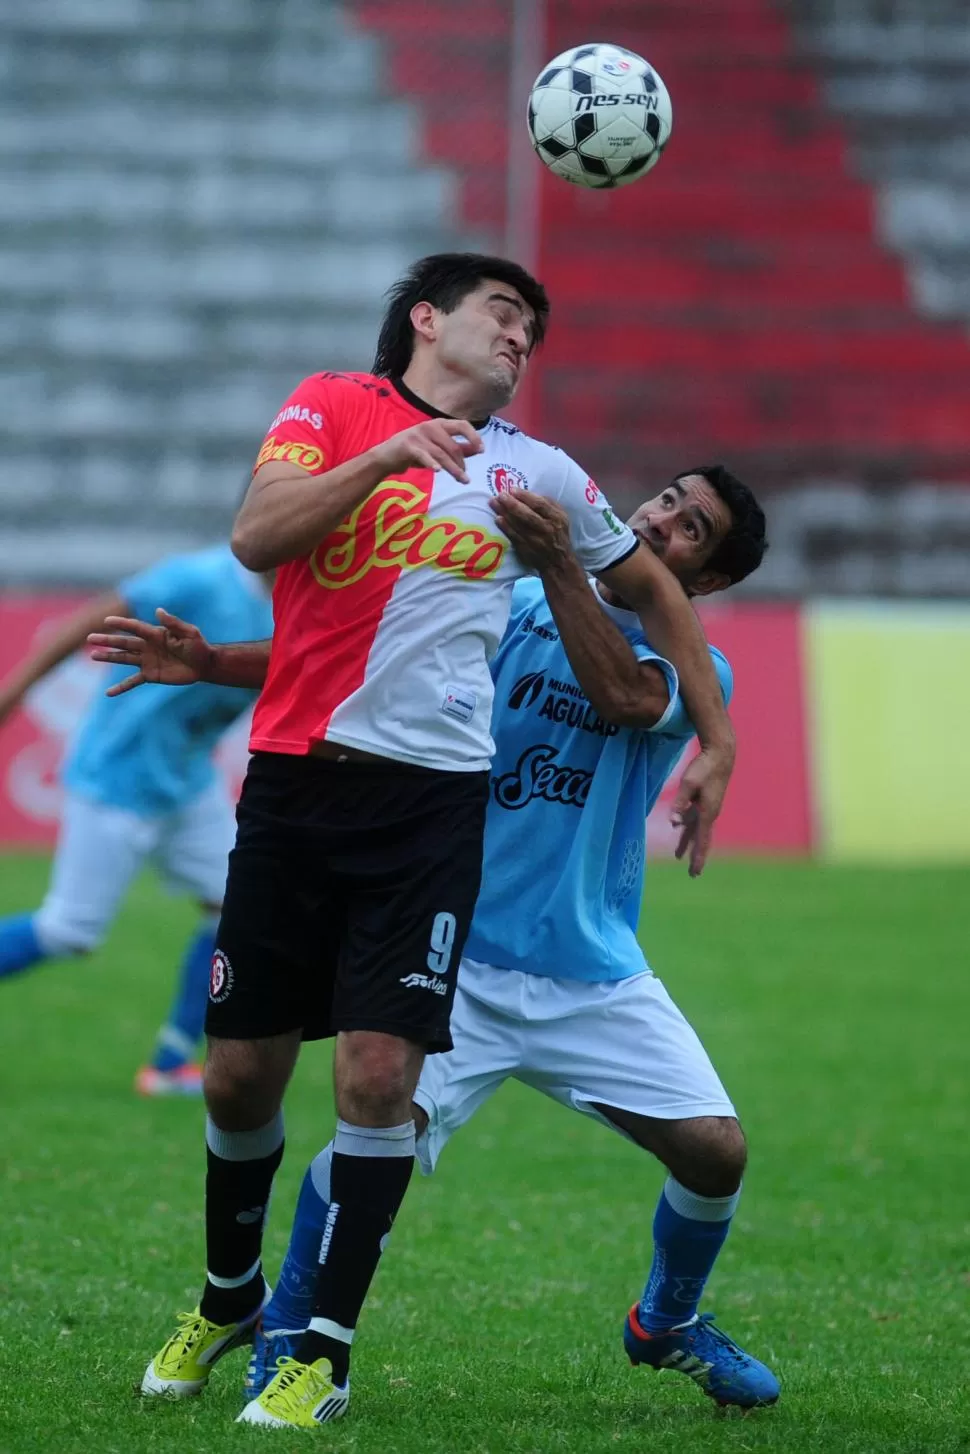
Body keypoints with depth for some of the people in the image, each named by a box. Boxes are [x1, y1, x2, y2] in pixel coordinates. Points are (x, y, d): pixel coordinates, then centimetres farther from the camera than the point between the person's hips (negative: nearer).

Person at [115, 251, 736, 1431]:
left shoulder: (534, 474, 12)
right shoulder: (333, 406, 5)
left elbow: (652, 589, 26)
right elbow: (256, 538, -12)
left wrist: (716, 742, 22)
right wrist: (388, 453, -20)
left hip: (432, 797, 1)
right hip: (296, 773, 0)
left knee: (378, 1072, -10)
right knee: (240, 1069, 4)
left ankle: (325, 1352, 1)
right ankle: (228, 1300, 29)